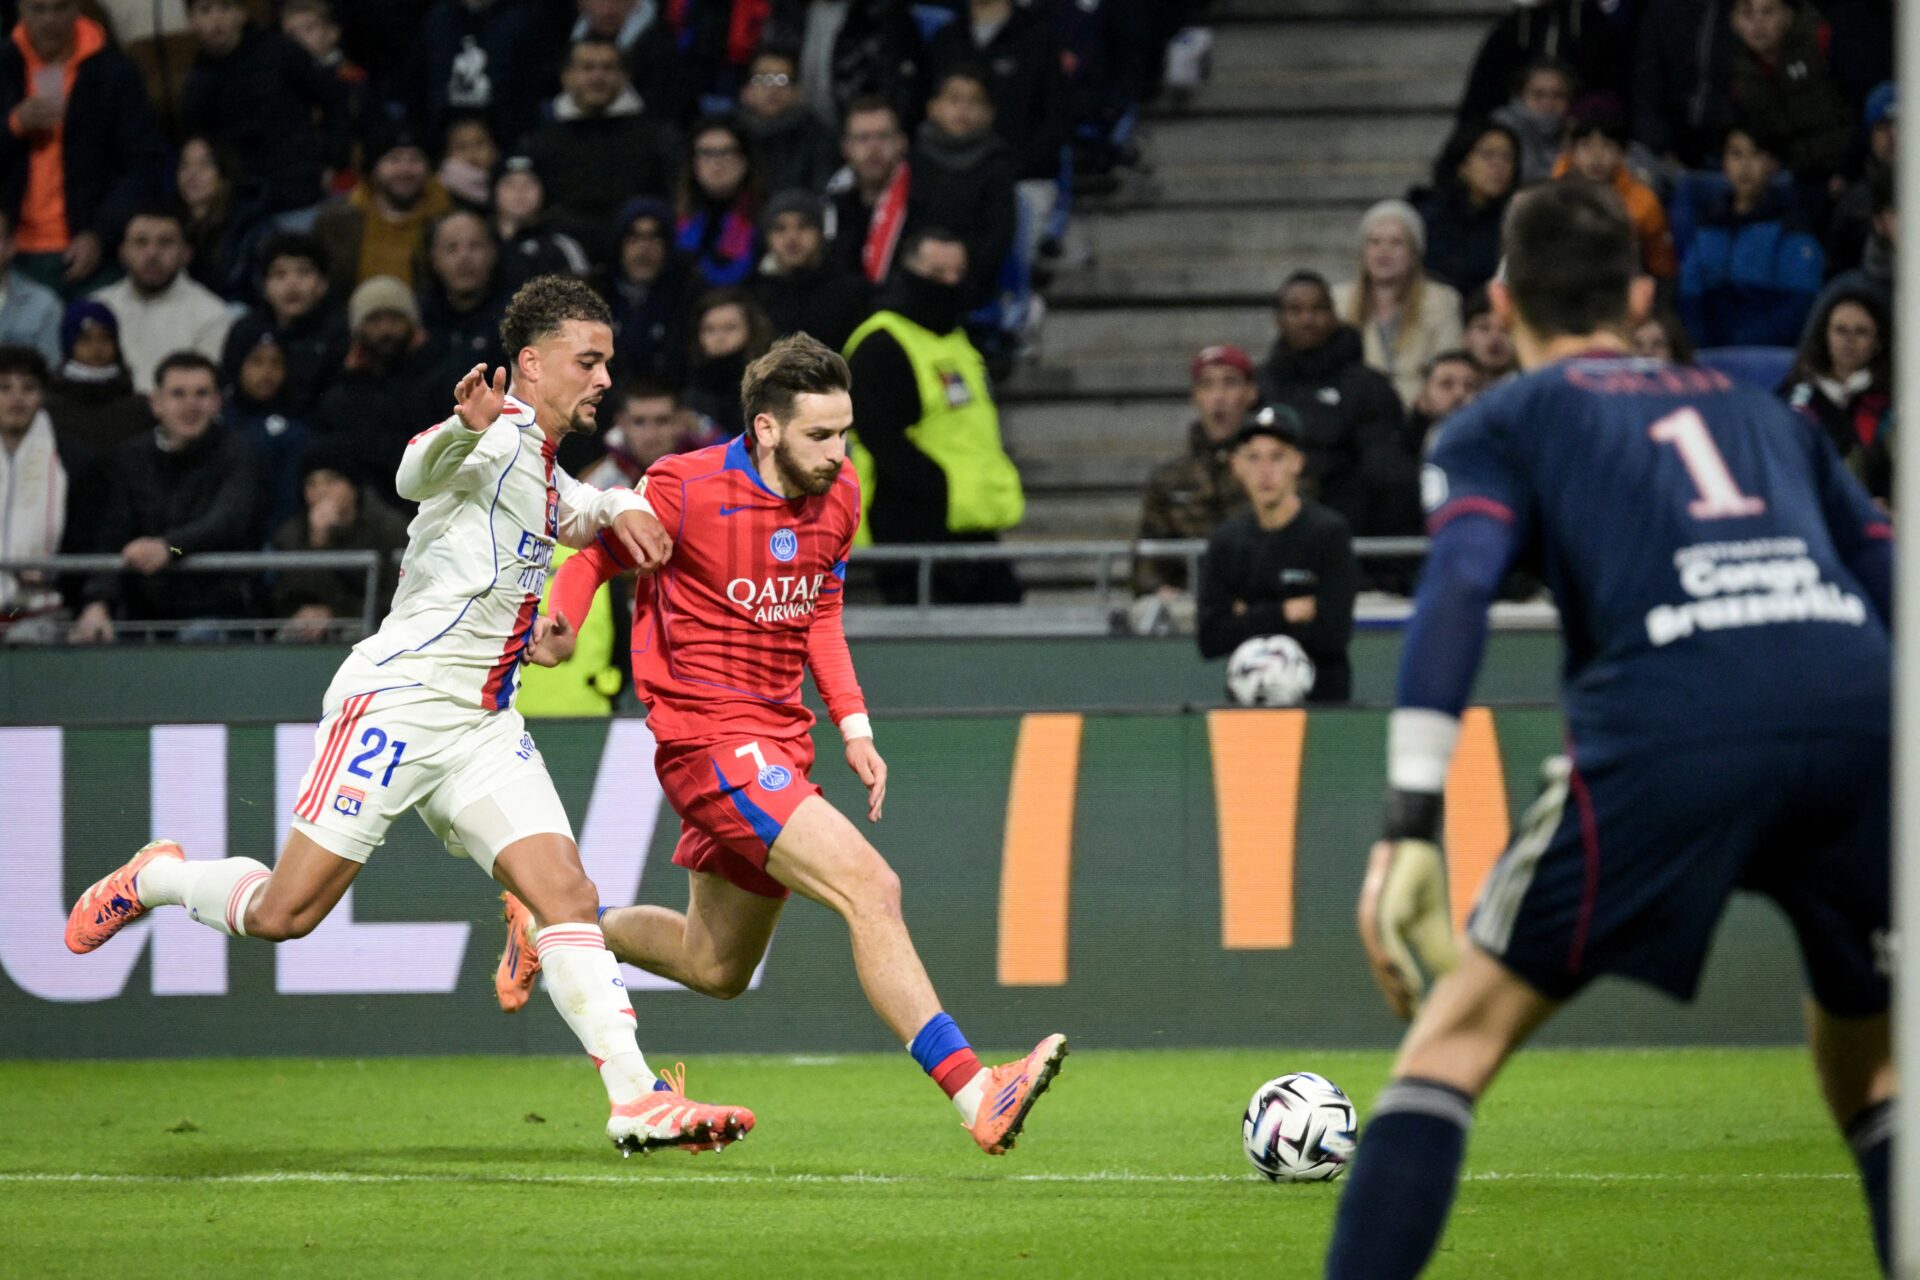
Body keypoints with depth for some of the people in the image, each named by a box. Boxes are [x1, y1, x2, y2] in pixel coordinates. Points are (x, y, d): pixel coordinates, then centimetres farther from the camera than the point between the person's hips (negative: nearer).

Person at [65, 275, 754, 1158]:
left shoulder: (545, 469, 15)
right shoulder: (503, 430, -12)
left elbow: (568, 512, 38)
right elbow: (418, 474, -33)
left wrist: (616, 512, 14)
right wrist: (464, 430, -56)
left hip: (485, 724, 8)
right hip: (398, 699, -8)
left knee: (568, 896, -9)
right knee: (283, 914, -6)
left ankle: (637, 1099, -14)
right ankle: (153, 880, 23)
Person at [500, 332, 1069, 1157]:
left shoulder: (839, 494, 5)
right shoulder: (688, 491, -15)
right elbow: (593, 558, 1)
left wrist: (852, 725, 11)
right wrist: (555, 626, -18)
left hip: (780, 744, 8)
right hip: (711, 740, -8)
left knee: (717, 969, 20)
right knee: (869, 887, -24)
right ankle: (974, 1093, -28)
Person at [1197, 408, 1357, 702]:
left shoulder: (1329, 532, -6)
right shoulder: (1227, 540, 7)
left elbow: (1333, 634, -14)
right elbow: (1211, 641, -1)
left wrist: (1250, 622, -5)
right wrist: (1285, 613, -9)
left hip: (1321, 700, -4)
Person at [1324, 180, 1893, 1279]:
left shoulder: (1500, 426, 20)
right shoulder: (1767, 415, 32)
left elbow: (1456, 593, 1)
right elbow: (1890, 584, 27)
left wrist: (1410, 826, -7)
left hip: (1670, 734, -3)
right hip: (1864, 712, 3)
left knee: (1460, 1032, 8)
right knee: (1871, 1066, 24)